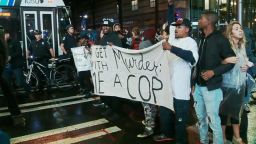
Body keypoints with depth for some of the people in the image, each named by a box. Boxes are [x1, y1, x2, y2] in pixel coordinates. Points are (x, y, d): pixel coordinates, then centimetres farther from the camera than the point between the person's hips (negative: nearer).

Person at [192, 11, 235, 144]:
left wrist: (214, 72, -17)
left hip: (211, 87, -6)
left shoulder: (220, 39, -9)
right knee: (201, 118, 16)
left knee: (213, 120, -1)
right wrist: (194, 81, 12)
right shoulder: (201, 39, 10)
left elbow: (231, 61, -6)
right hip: (198, 85, 6)